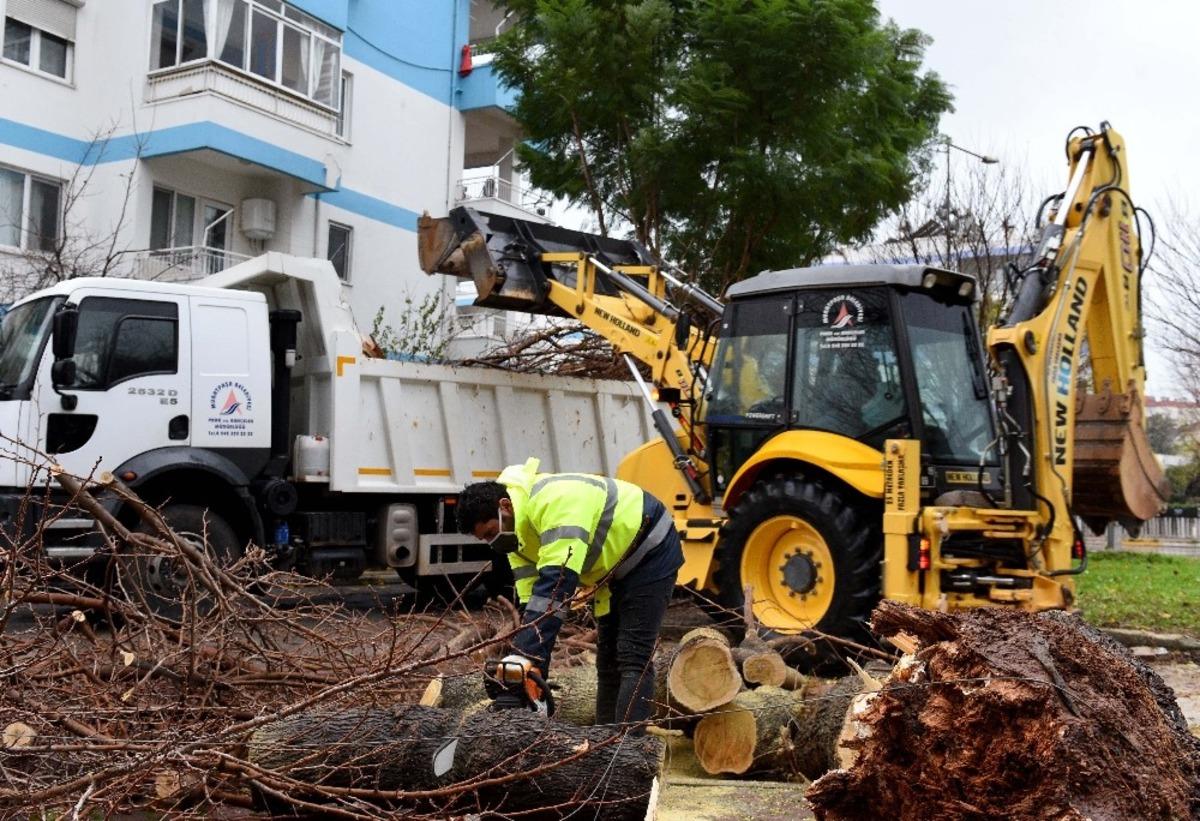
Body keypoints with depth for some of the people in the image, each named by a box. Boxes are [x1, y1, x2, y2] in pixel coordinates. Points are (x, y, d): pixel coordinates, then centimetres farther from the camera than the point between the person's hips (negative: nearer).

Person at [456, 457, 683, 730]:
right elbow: (530, 598, -6)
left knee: (633, 658, -15)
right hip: (613, 569, 9)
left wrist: (527, 659, -45)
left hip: (650, 551, -9)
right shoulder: (517, 534, -4)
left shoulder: (556, 501, -35)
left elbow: (556, 585, -43)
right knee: (608, 658, 10)